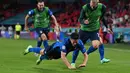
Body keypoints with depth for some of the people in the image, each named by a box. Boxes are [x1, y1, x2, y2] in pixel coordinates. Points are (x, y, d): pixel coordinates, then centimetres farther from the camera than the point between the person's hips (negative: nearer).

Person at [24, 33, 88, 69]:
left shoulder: (79, 43, -37)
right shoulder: (66, 42, -49)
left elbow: (85, 55, -31)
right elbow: (62, 56, -54)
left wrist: (84, 63, -50)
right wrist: (69, 66, -63)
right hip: (56, 46, -4)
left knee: (48, 57, 31)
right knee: (43, 52, 25)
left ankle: (41, 58, 65)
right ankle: (30, 49, 56)